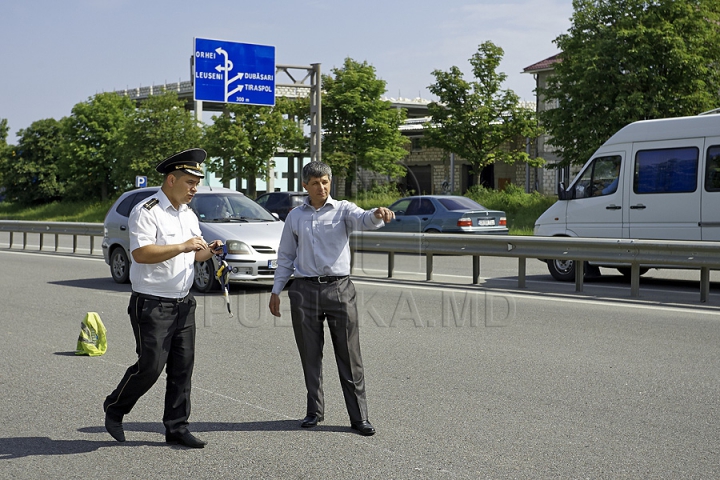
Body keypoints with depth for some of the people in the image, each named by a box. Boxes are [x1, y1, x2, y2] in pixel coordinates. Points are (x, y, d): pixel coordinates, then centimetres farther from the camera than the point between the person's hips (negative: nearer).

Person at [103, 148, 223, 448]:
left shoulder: (189, 215, 15)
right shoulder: (146, 212, -11)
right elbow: (141, 253, -24)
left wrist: (208, 250, 2)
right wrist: (183, 246, -25)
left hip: (183, 302, 8)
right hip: (152, 303, -7)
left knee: (182, 367, 5)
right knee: (151, 365, -6)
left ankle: (176, 427, 14)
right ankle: (114, 408, 18)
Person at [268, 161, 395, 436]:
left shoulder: (343, 210, 3)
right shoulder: (295, 216, 11)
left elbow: (362, 220, -19)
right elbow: (286, 256, 17)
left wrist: (378, 215, -42)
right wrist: (276, 290, 12)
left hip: (339, 289, -2)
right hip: (305, 290, 2)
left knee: (349, 355, -1)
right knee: (310, 355, 9)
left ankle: (359, 416, 5)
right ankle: (315, 411, 22)